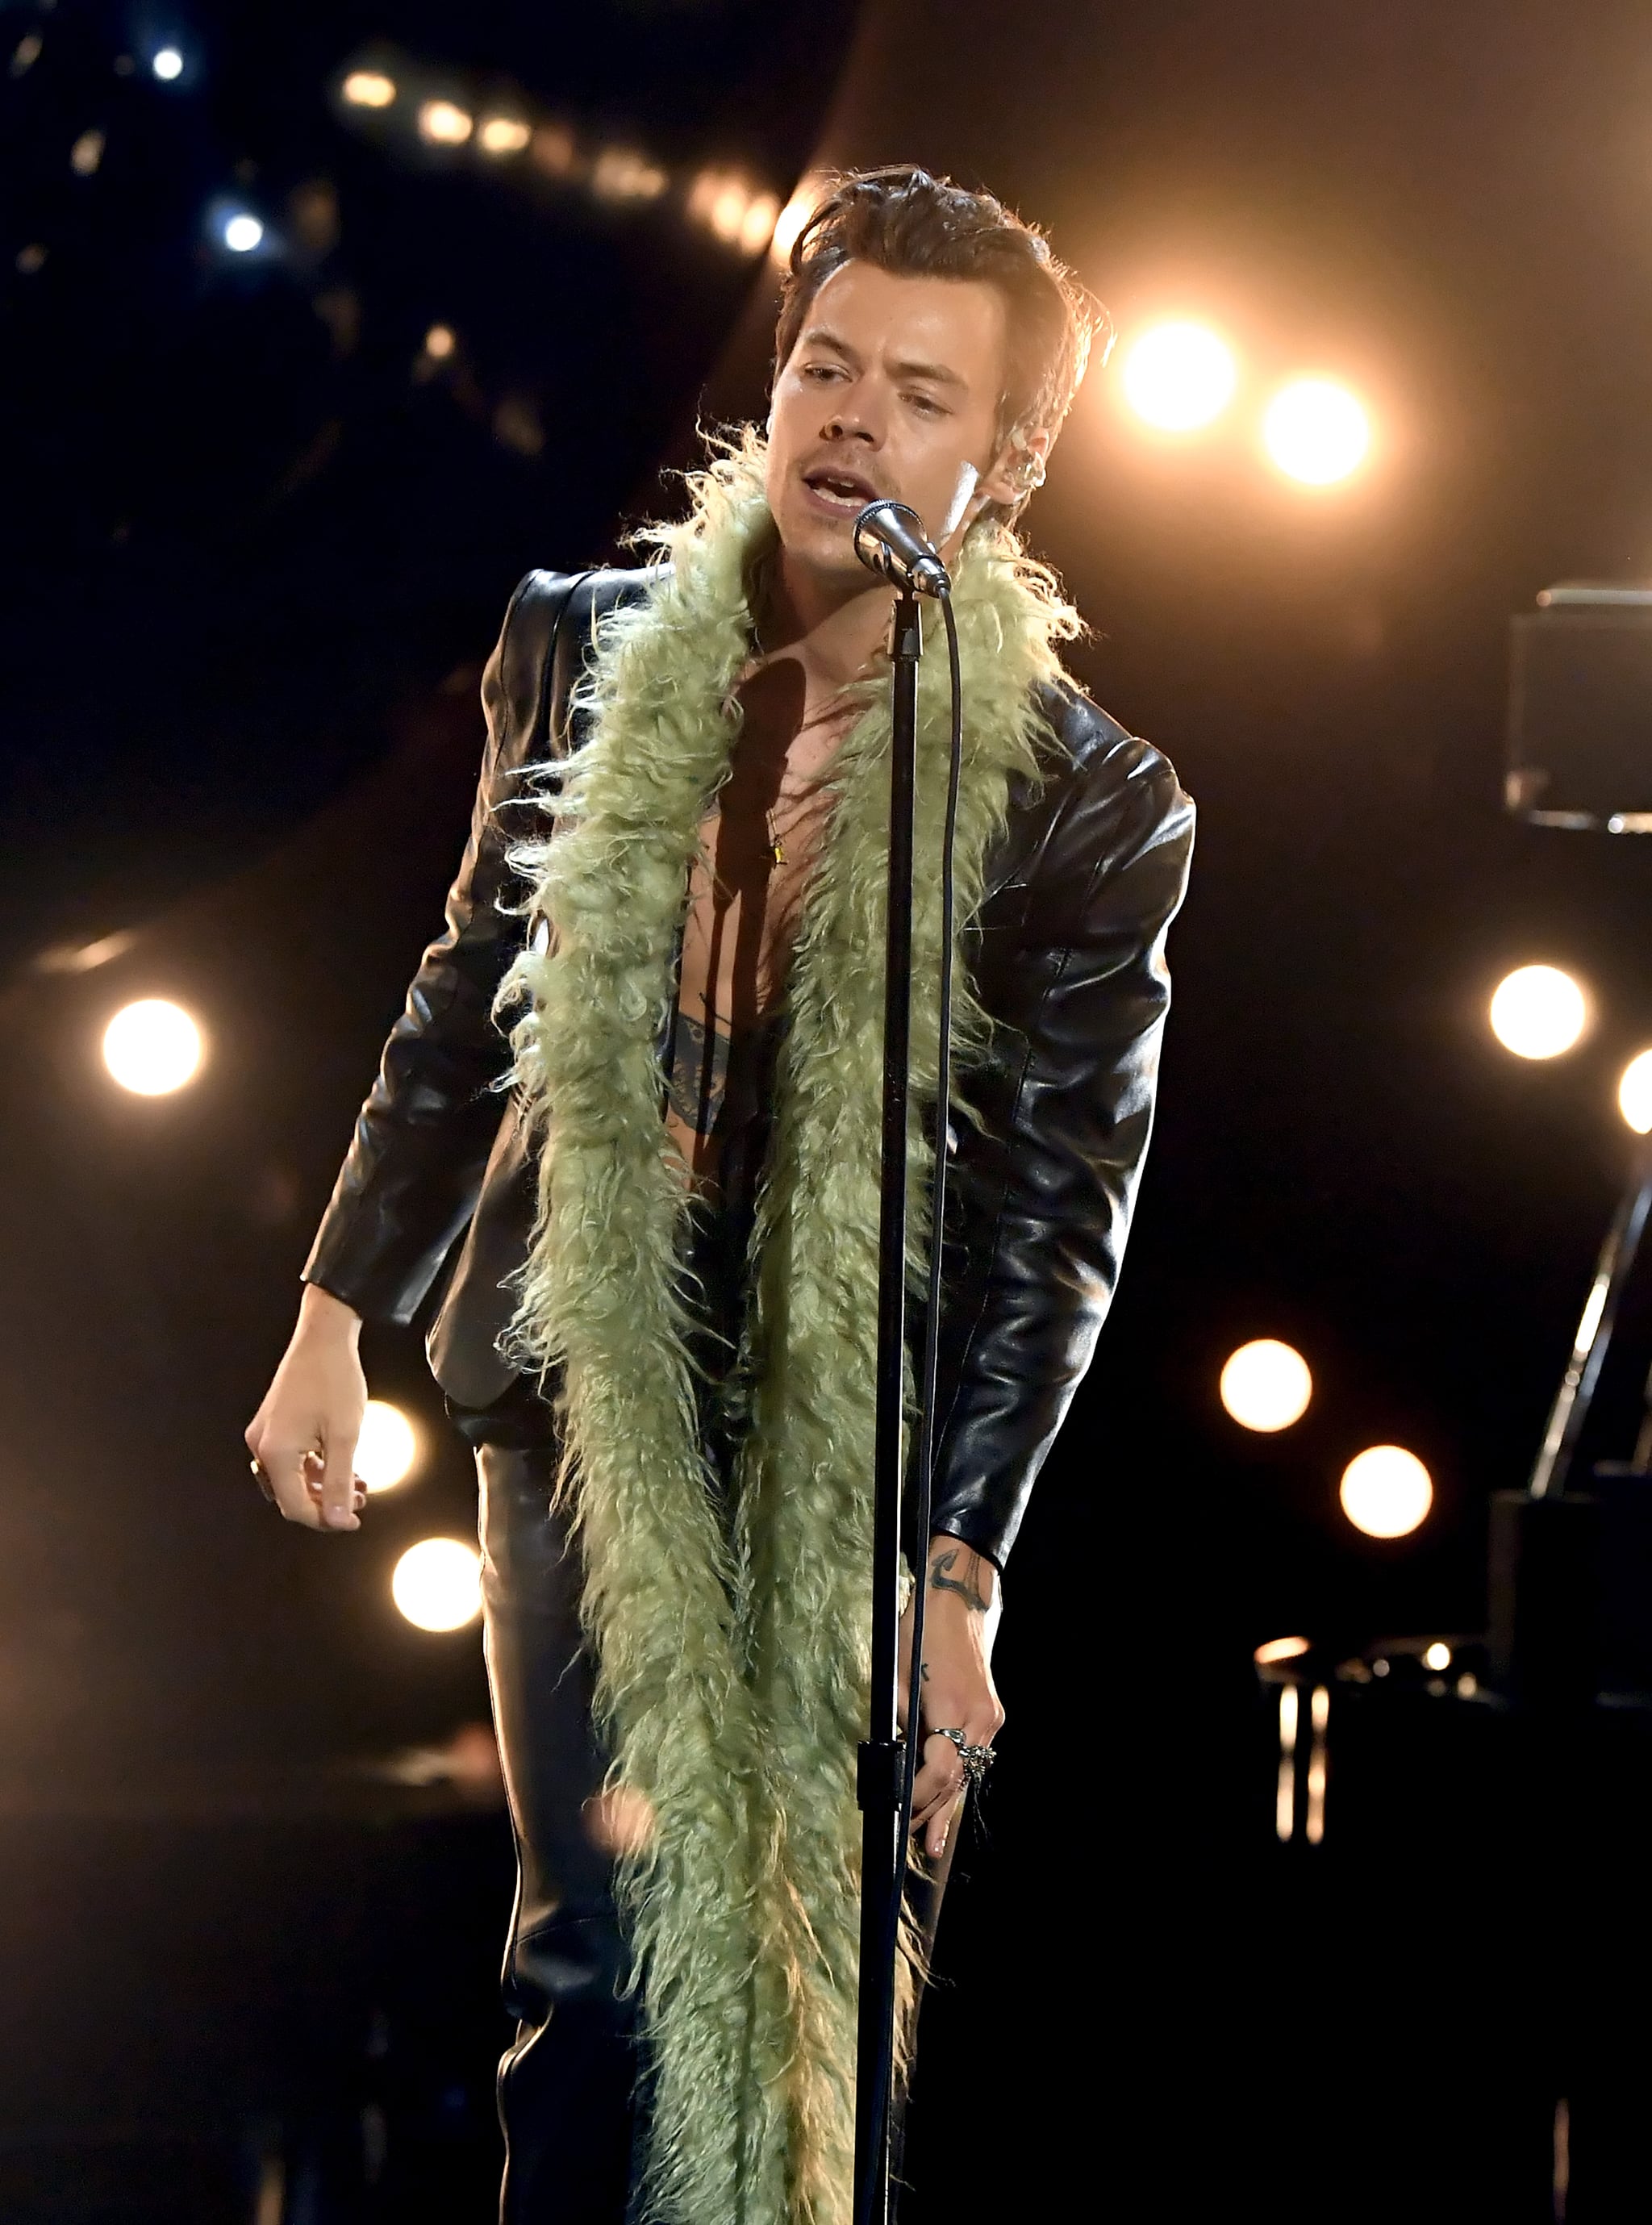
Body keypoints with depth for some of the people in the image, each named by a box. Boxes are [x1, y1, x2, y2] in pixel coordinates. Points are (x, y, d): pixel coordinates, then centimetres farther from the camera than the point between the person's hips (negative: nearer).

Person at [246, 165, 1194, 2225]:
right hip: (587, 1407, 2)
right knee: (603, 1971, 0)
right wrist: (338, 1317, 12)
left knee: (832, 1997, 3)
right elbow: (469, 1004, 13)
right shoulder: (584, 655, 2)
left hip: (864, 1453, -2)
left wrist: (954, 1572, -14)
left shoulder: (1087, 803, -8)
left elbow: (1048, 1221, -9)